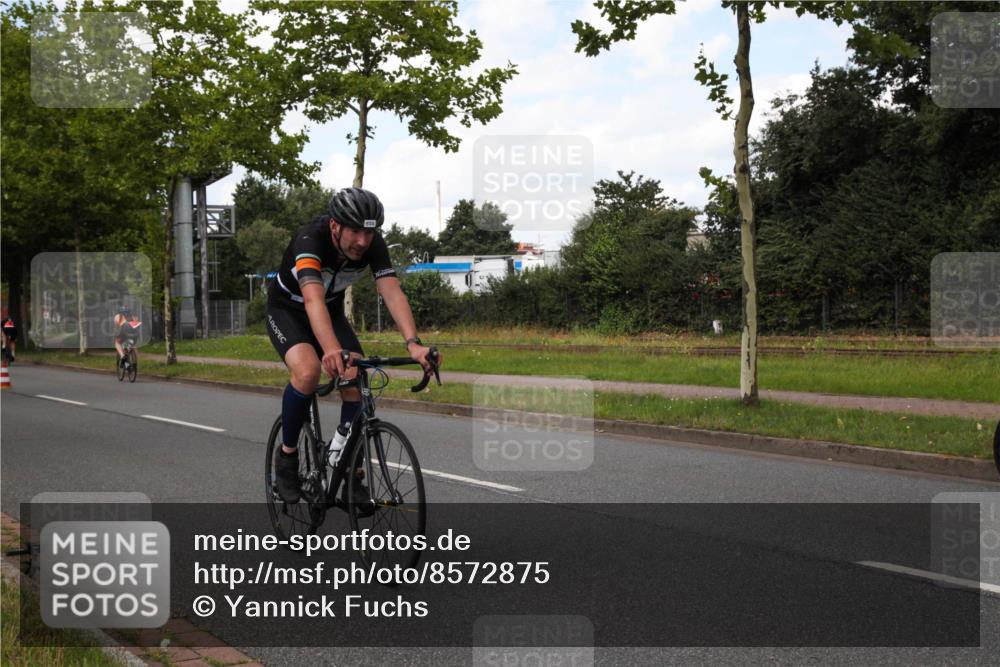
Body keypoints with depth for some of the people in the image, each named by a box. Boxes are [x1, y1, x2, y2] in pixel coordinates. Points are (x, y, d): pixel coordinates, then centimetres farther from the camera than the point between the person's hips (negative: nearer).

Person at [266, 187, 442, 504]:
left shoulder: (373, 244, -23)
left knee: (356, 383, -15)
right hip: (287, 310, -4)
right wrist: (332, 350, -69)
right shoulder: (309, 240, -37)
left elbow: (392, 292, -34)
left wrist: (413, 343, -51)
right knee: (308, 372, -32)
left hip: (331, 311, 4)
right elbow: (313, 299, -52)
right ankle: (287, 455, -9)